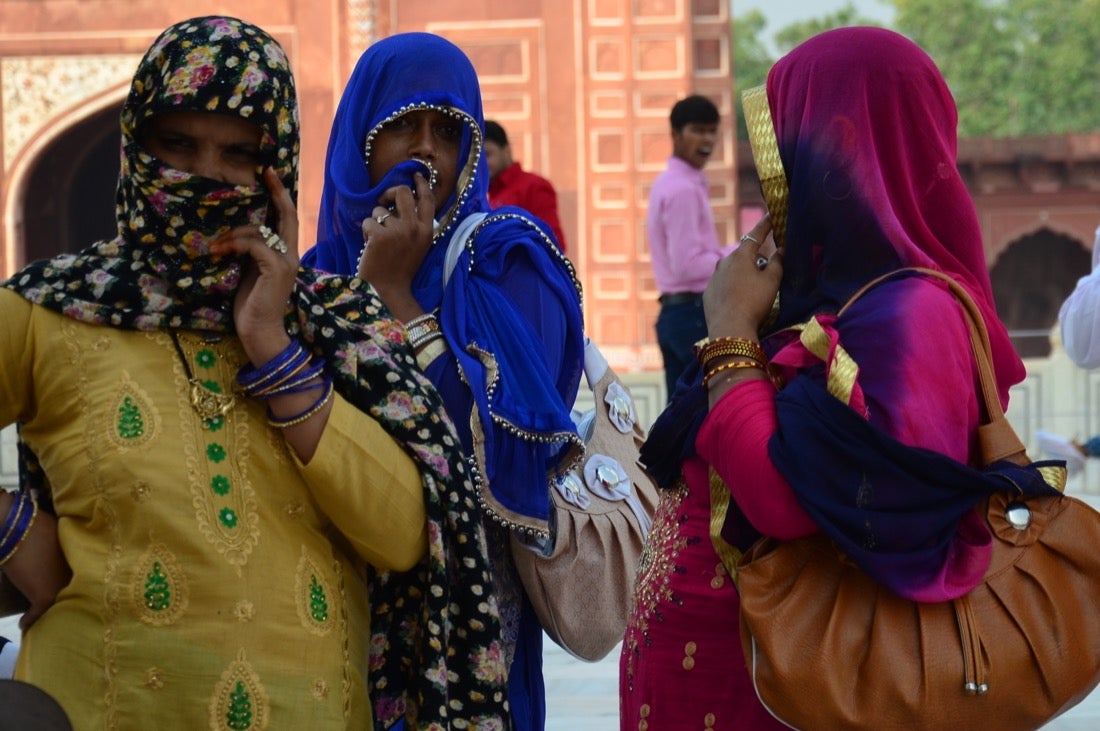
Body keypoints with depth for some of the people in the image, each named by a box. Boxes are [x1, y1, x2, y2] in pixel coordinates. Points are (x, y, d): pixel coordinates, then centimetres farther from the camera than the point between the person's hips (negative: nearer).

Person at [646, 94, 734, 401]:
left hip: (676, 312, 10)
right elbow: (688, 265, -20)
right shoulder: (684, 189, -14)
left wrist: (736, 252, 10)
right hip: (695, 312, -10)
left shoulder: (670, 183, 17)